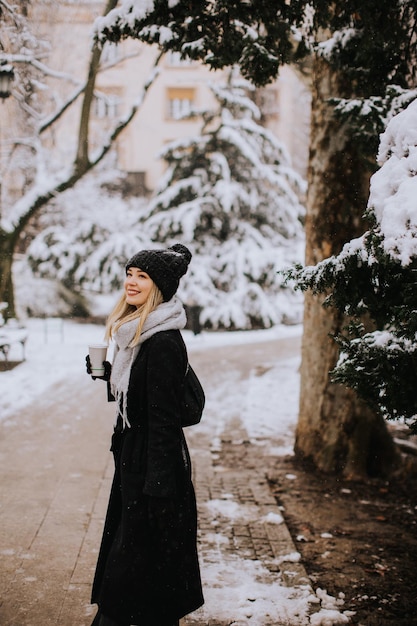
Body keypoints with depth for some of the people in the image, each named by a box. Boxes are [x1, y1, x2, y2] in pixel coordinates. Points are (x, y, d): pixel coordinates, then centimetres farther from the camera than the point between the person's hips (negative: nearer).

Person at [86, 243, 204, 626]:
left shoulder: (164, 342, -21)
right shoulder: (137, 332, 8)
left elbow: (165, 418, -22)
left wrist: (157, 486, -22)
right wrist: (106, 373, 7)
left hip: (154, 461, -9)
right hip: (133, 454, 9)